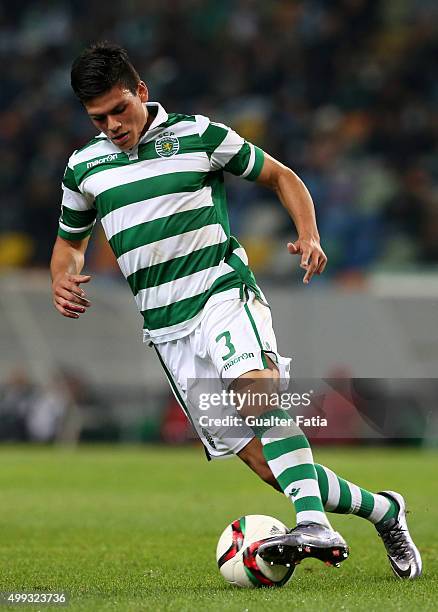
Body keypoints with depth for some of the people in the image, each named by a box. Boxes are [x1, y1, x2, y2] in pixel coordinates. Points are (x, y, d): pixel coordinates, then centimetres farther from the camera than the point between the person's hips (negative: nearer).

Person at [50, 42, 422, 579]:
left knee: (255, 384, -36)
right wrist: (62, 280, 4)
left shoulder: (198, 135, 3)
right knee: (263, 461, -5)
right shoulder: (83, 168, 12)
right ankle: (381, 510, 12)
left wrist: (309, 235, -5)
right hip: (166, 327, 3)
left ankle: (315, 527, -45)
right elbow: (70, 242, 27)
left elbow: (281, 176, 12)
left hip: (222, 290, -3)